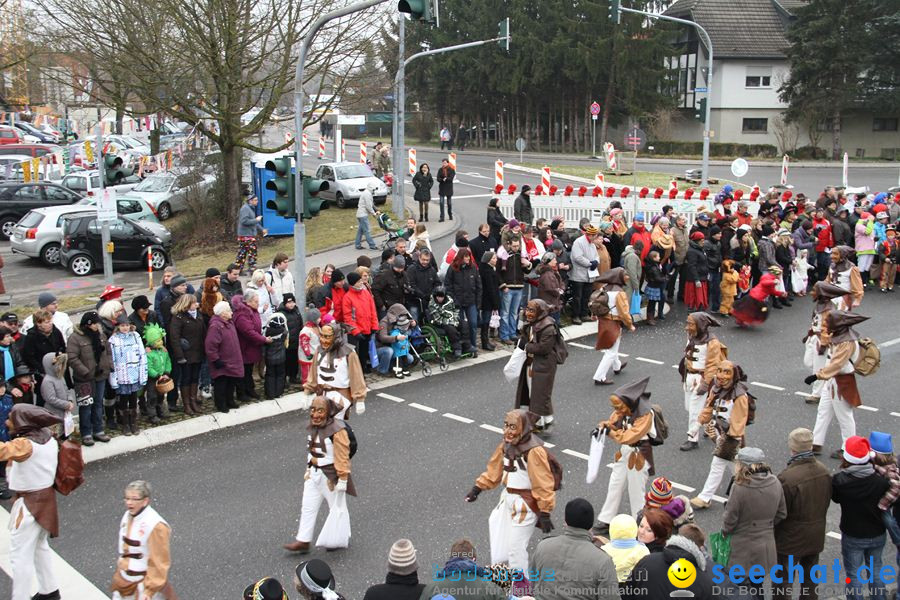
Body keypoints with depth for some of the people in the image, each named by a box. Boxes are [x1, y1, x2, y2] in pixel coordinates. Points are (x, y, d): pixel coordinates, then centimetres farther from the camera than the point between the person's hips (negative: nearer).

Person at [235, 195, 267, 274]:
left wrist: (262, 229, 18)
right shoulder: (245, 208, -14)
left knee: (242, 253, 11)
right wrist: (256, 220, -17)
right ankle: (252, 269, -4)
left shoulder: (251, 208, 18)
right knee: (253, 251, -7)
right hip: (246, 235, -10)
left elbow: (253, 222, 26)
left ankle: (238, 269, 14)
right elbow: (244, 221, -23)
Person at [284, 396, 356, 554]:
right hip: (313, 473, 7)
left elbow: (342, 457, -22)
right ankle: (303, 541, 19)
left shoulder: (337, 430, -24)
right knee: (308, 507, 10)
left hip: (331, 475, -7)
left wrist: (342, 480, -20)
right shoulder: (312, 427, 0)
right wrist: (309, 469, 21)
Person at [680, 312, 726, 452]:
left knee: (695, 409, -3)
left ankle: (693, 439, 9)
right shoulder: (692, 337, 2)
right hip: (689, 376, 8)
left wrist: (705, 384, -19)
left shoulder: (711, 342, -20)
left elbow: (712, 366, -18)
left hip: (700, 378, -8)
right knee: (688, 407, 17)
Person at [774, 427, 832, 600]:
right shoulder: (824, 471, -8)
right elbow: (826, 501, 5)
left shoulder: (787, 477, -30)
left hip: (791, 540, -6)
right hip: (816, 537, 7)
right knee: (810, 578, 23)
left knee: (783, 581, 7)